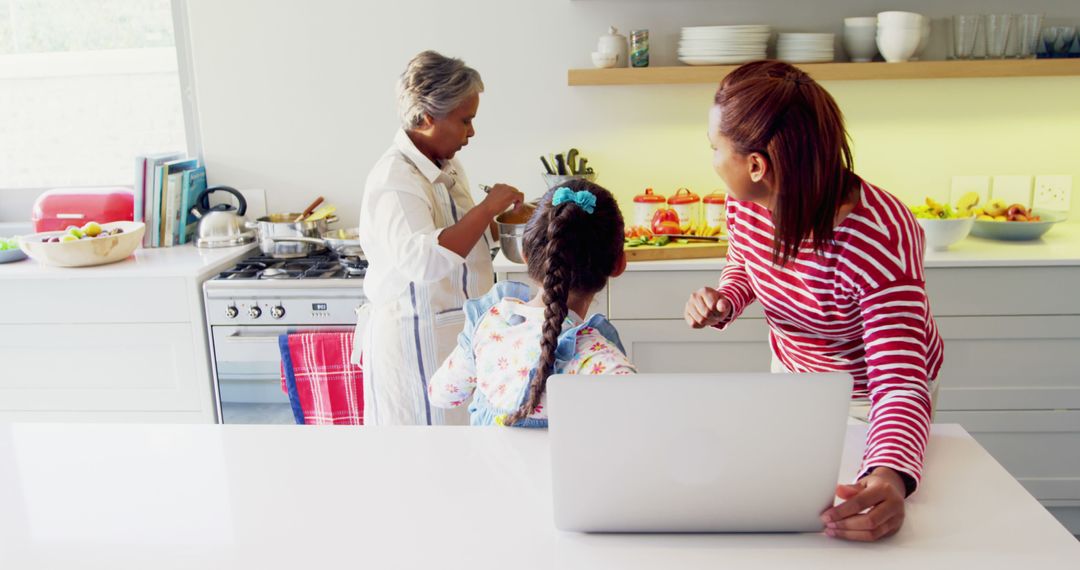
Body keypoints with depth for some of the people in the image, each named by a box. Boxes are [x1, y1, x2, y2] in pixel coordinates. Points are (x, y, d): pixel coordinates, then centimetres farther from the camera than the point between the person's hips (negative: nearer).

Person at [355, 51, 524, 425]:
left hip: (455, 331, 9)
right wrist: (487, 208, -30)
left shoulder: (446, 166, 9)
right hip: (417, 339, -9)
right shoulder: (395, 180, -21)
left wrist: (497, 219, 7)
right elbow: (422, 260, -35)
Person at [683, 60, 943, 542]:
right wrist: (722, 302, -20)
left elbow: (899, 385, -42)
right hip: (789, 375, 5)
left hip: (865, 400, -5)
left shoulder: (878, 237, -39)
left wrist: (889, 478, -61)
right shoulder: (745, 203, -21)